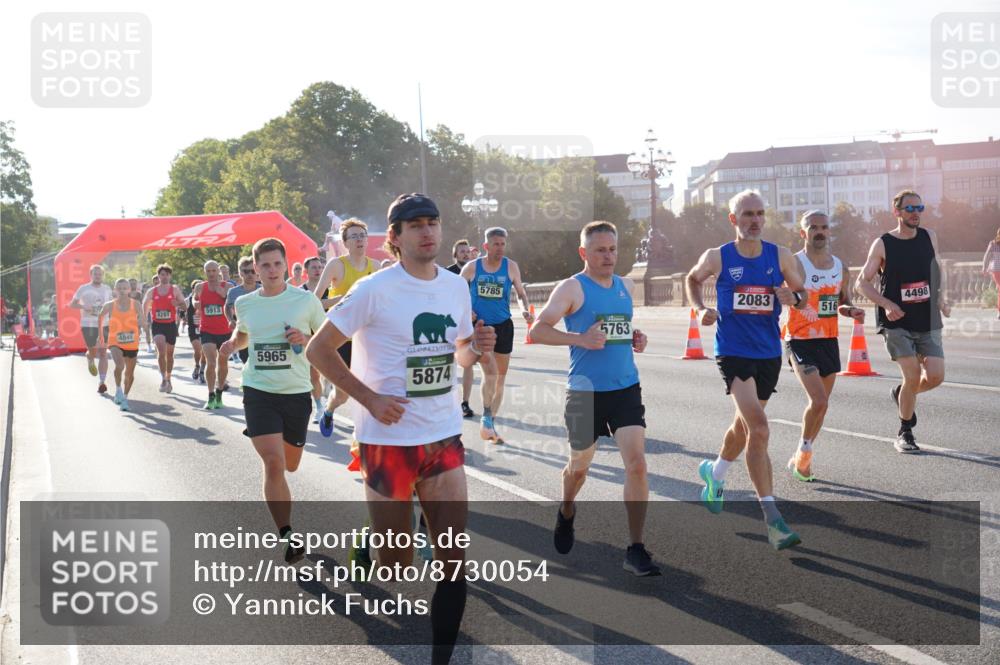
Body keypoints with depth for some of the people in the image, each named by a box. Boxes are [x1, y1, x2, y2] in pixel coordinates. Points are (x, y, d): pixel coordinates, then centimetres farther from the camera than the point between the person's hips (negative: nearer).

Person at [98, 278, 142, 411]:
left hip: (132, 343, 2)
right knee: (119, 365, -29)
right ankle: (118, 390, -7)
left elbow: (142, 321, 3)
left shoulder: (135, 304, -6)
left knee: (129, 373, 13)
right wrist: (101, 335, 15)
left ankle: (125, 397, 35)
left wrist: (139, 322, -18)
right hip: (115, 342, -2)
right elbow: (100, 317, 12)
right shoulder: (110, 306, -6)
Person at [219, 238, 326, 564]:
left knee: (289, 465, 15)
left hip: (296, 392, 0)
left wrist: (306, 339, -16)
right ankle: (287, 535, -3)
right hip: (259, 391, 0)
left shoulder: (306, 300, -6)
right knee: (273, 463, -14)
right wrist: (232, 344, 1)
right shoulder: (244, 303, 3)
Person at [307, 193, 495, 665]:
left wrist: (476, 347, -4)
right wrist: (370, 399, -15)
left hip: (444, 437, 5)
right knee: (395, 563, 4)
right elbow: (318, 350, -7)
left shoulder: (456, 287, 7)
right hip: (388, 438, -5)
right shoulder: (374, 290, -10)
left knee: (453, 559, 1)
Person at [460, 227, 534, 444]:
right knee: (490, 372, -20)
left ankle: (491, 422, 23)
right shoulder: (472, 267, -4)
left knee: (500, 377, 9)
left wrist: (525, 309, -16)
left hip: (503, 326, 3)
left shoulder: (511, 267, 0)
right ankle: (486, 417, -5)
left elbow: (521, 293, 4)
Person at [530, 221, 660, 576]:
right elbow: (537, 331, -16)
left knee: (636, 463, -10)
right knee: (579, 466, 14)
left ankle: (635, 550, -3)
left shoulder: (625, 286, 11)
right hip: (586, 391, -3)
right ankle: (566, 514, 47)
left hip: (626, 387, 4)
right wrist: (581, 339, -27)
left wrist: (635, 339, 7)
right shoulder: (572, 288, -8)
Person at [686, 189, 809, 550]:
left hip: (769, 354, 4)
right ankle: (771, 517, -17)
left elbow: (802, 294, 10)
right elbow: (693, 279, 15)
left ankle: (715, 471, 51)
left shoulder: (781, 256, 0)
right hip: (733, 353, -4)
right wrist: (701, 309, -2)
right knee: (759, 428, -18)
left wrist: (794, 297, -14)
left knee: (745, 425, 20)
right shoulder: (717, 258, -4)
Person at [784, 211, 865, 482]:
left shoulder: (840, 267, 8)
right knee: (819, 402, -18)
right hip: (801, 341, -6)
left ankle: (801, 458, 30)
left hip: (829, 340, 6)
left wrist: (852, 311, -2)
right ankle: (803, 454, 5)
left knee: (820, 404, 12)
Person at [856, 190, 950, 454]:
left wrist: (942, 298, 5)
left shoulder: (929, 237, 7)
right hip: (897, 323, -4)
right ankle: (905, 434, 7)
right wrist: (887, 304, -15)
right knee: (913, 375, -12)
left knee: (935, 376, -7)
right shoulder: (883, 244, -4)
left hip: (928, 322, 4)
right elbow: (862, 282, -2)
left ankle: (901, 393, 27)